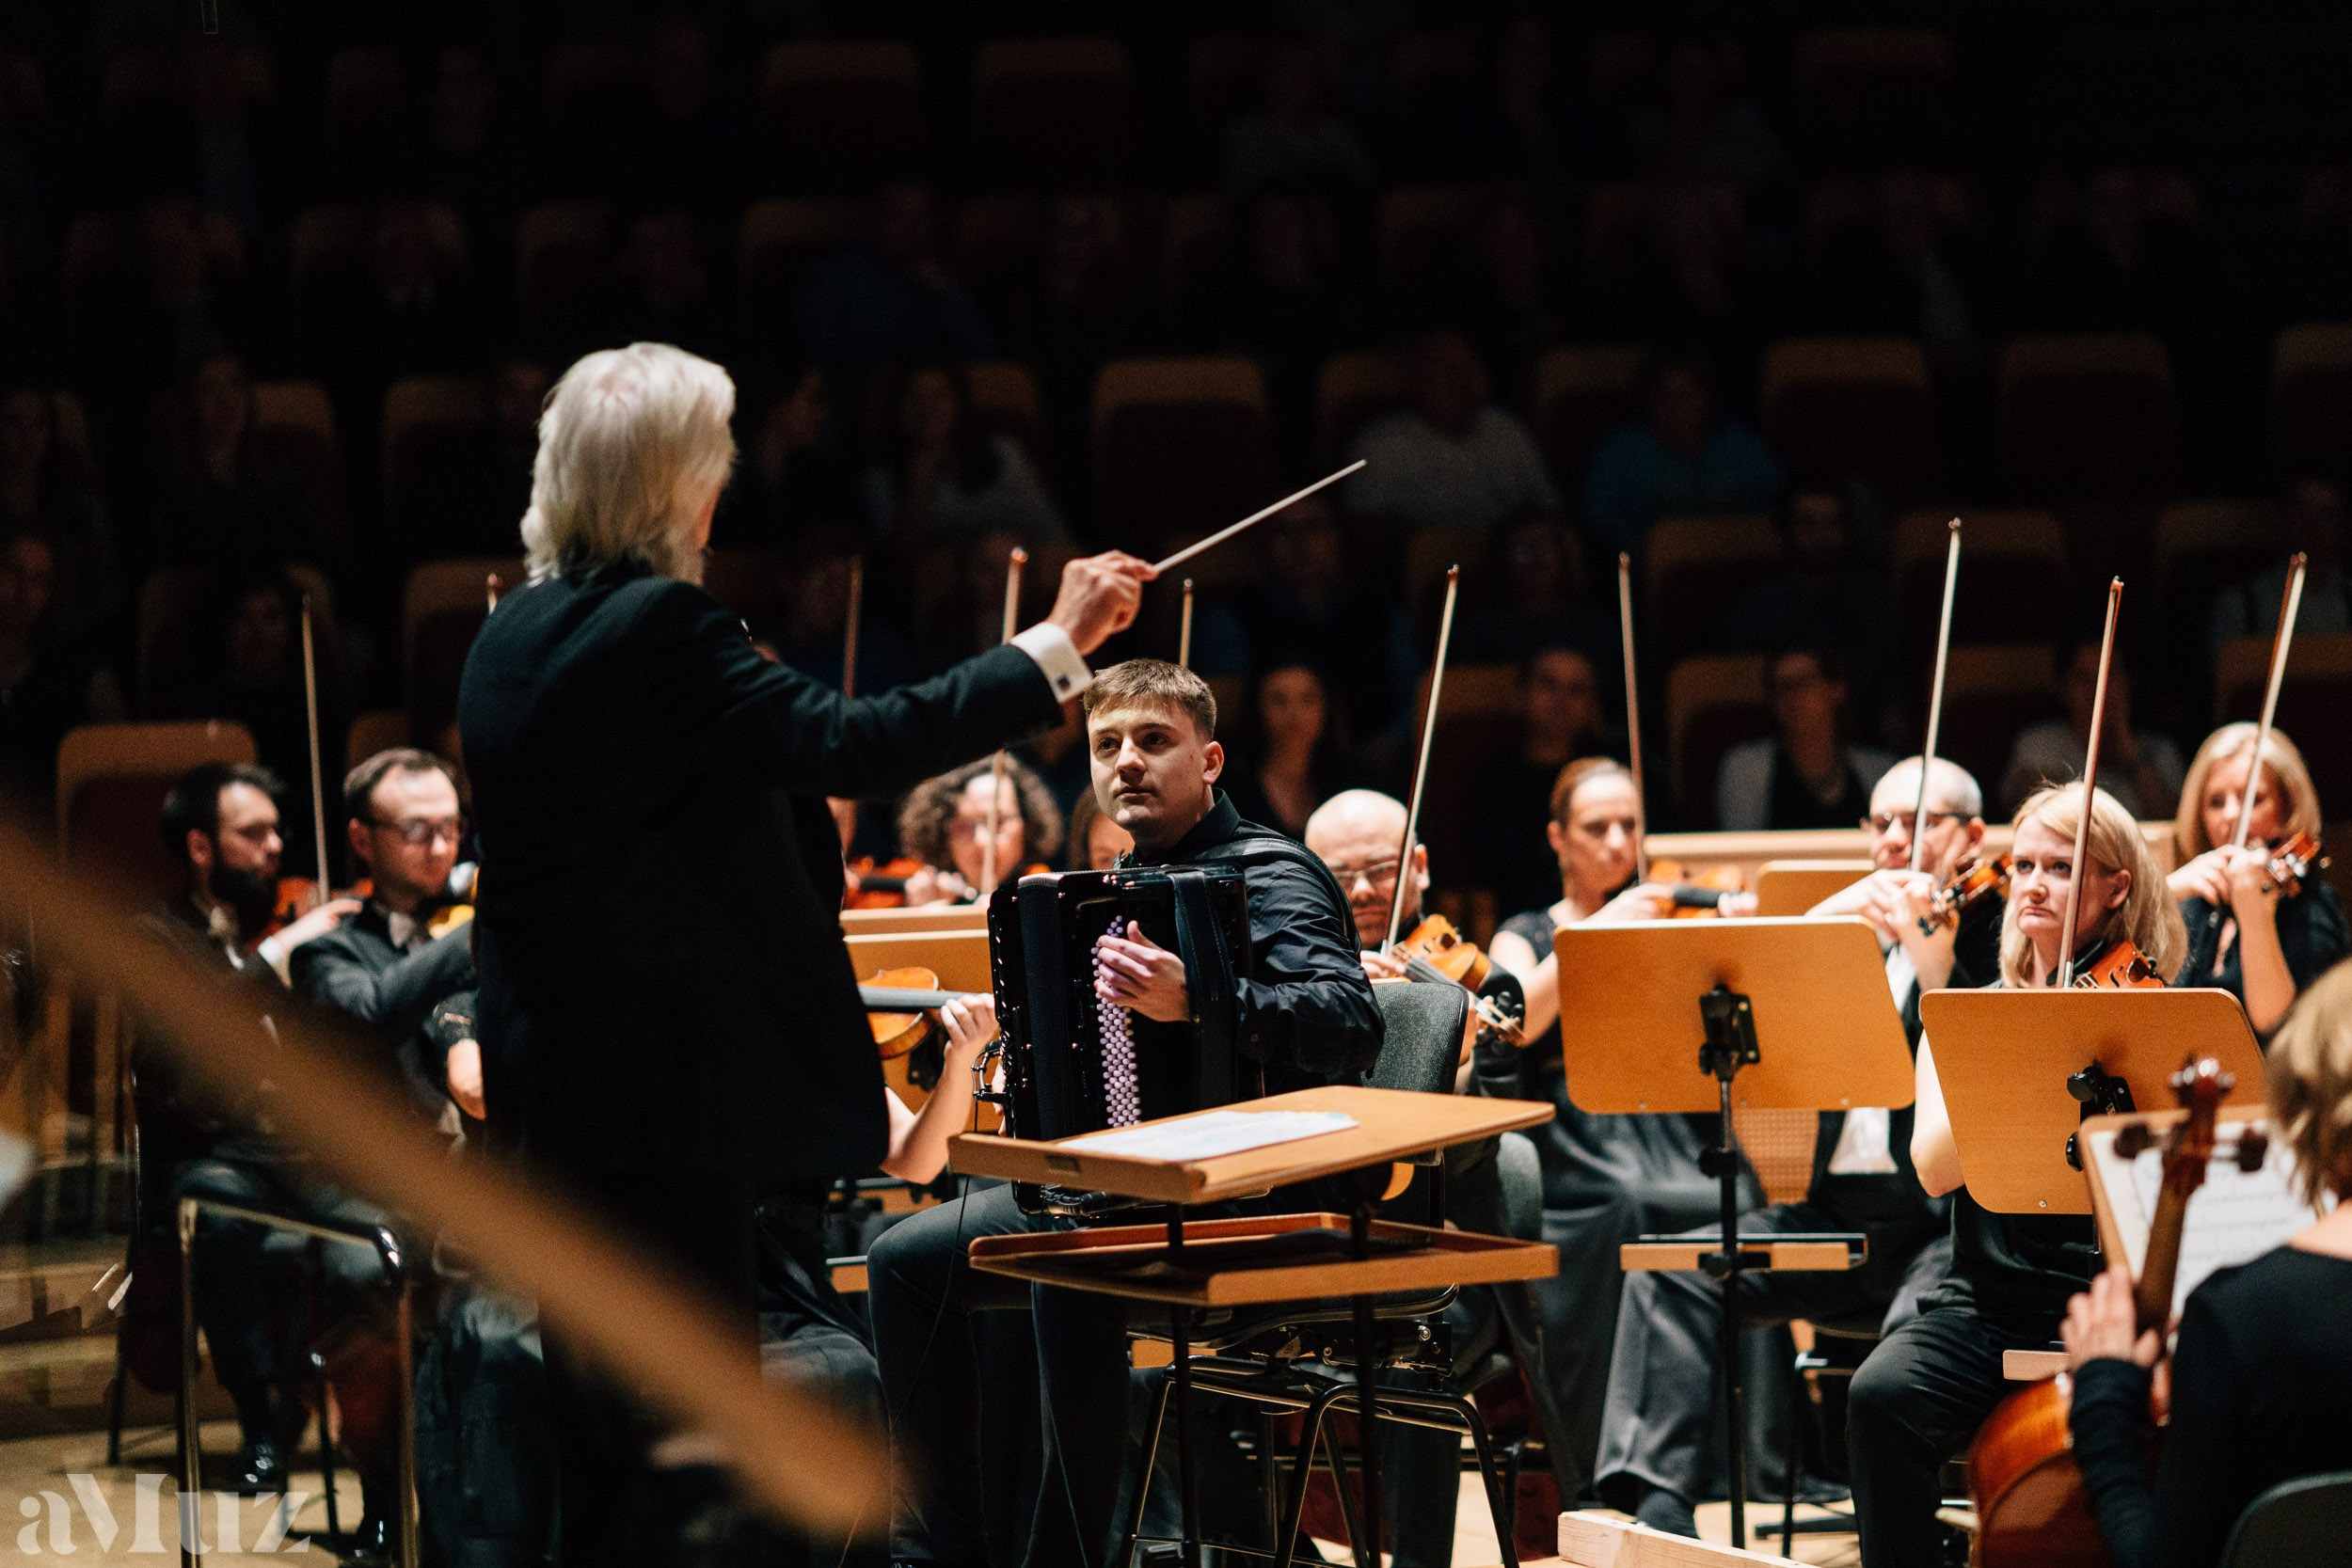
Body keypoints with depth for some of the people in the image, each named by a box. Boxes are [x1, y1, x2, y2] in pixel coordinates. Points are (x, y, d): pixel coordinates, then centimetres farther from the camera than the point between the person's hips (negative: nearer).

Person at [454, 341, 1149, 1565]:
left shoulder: (510, 636, 9)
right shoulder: (659, 628, -19)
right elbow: (853, 743, -23)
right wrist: (1057, 646, -17)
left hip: (555, 1084, 9)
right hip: (665, 1085, -9)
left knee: (602, 1418, 16)